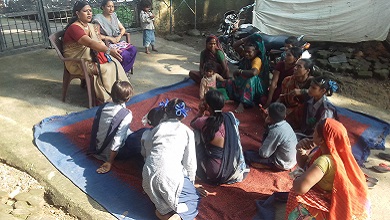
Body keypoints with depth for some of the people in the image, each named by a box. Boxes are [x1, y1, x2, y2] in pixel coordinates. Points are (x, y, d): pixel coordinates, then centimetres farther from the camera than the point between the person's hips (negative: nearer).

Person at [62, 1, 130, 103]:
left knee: (114, 62, -12)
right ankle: (107, 99, -14)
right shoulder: (74, 28, -18)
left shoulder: (91, 26, 10)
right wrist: (109, 51, -43)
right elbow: (90, 43, -32)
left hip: (91, 57, 8)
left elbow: (99, 42, 4)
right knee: (105, 69, -25)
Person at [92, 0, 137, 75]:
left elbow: (122, 29, 15)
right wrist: (111, 38, -17)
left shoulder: (114, 16, 12)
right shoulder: (98, 18, -9)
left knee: (133, 50, -16)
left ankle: (124, 71, -3)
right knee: (124, 54, -29)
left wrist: (119, 36, -6)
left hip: (117, 42, 7)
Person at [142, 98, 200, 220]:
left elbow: (148, 151, 18)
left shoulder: (157, 128, 18)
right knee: (194, 198, 16)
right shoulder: (187, 131, 9)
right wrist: (191, 181, 24)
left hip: (148, 173, 4)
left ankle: (164, 210, 3)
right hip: (170, 174, -4)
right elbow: (190, 161, 10)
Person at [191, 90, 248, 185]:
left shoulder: (204, 122, -19)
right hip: (235, 169, 4)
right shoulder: (231, 116, -7)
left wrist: (201, 111, 2)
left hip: (215, 174, -4)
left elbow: (192, 123, 6)